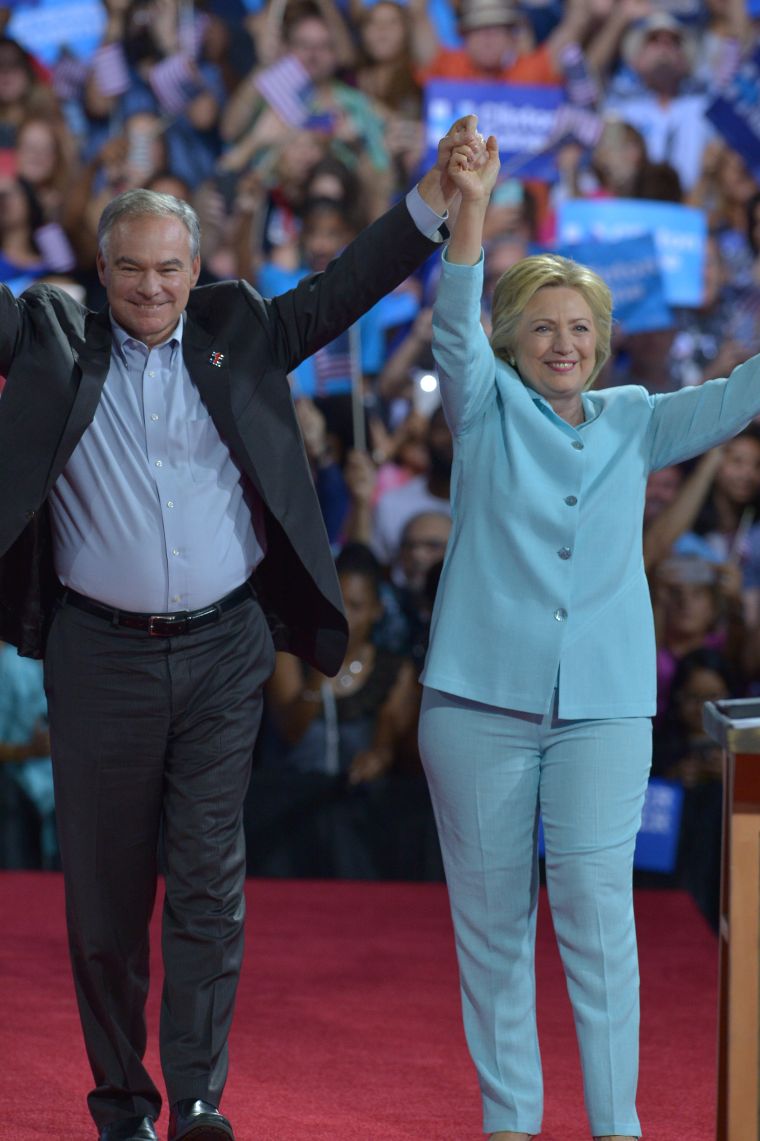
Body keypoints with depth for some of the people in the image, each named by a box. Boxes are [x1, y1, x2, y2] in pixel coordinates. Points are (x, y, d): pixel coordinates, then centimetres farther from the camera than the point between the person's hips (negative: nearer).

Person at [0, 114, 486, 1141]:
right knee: (105, 892, 6)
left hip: (223, 651, 0)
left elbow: (347, 285, 3)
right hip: (101, 659, 0)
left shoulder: (240, 331, 8)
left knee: (209, 882, -5)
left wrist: (435, 196, -9)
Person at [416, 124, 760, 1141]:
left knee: (596, 903, -9)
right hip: (480, 697, -1)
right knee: (490, 913, 5)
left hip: (604, 702, 1)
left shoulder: (633, 421, 13)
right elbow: (454, 328, -11)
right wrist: (469, 210, -27)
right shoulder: (485, 408, 5)